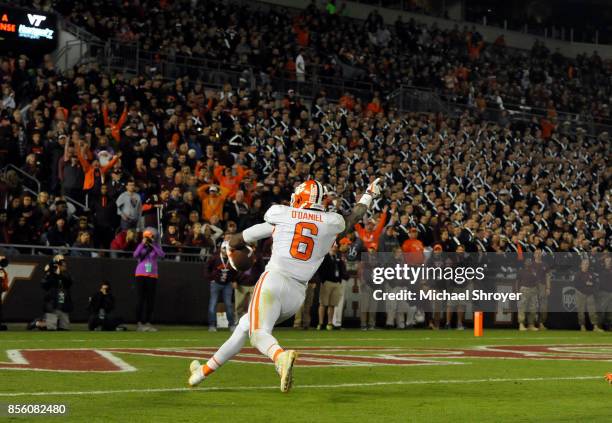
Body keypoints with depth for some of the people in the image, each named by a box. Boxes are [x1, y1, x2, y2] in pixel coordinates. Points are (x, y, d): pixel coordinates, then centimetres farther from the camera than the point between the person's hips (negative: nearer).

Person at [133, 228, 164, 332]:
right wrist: (142, 244, -14)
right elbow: (135, 255, -13)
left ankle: (147, 323, 11)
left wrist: (153, 245, -13)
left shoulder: (156, 246, 7)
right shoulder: (141, 246, 5)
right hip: (141, 275, -2)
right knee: (141, 299, -5)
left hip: (152, 275, 2)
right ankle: (139, 323, -3)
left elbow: (161, 255, -11)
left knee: (150, 300, 4)